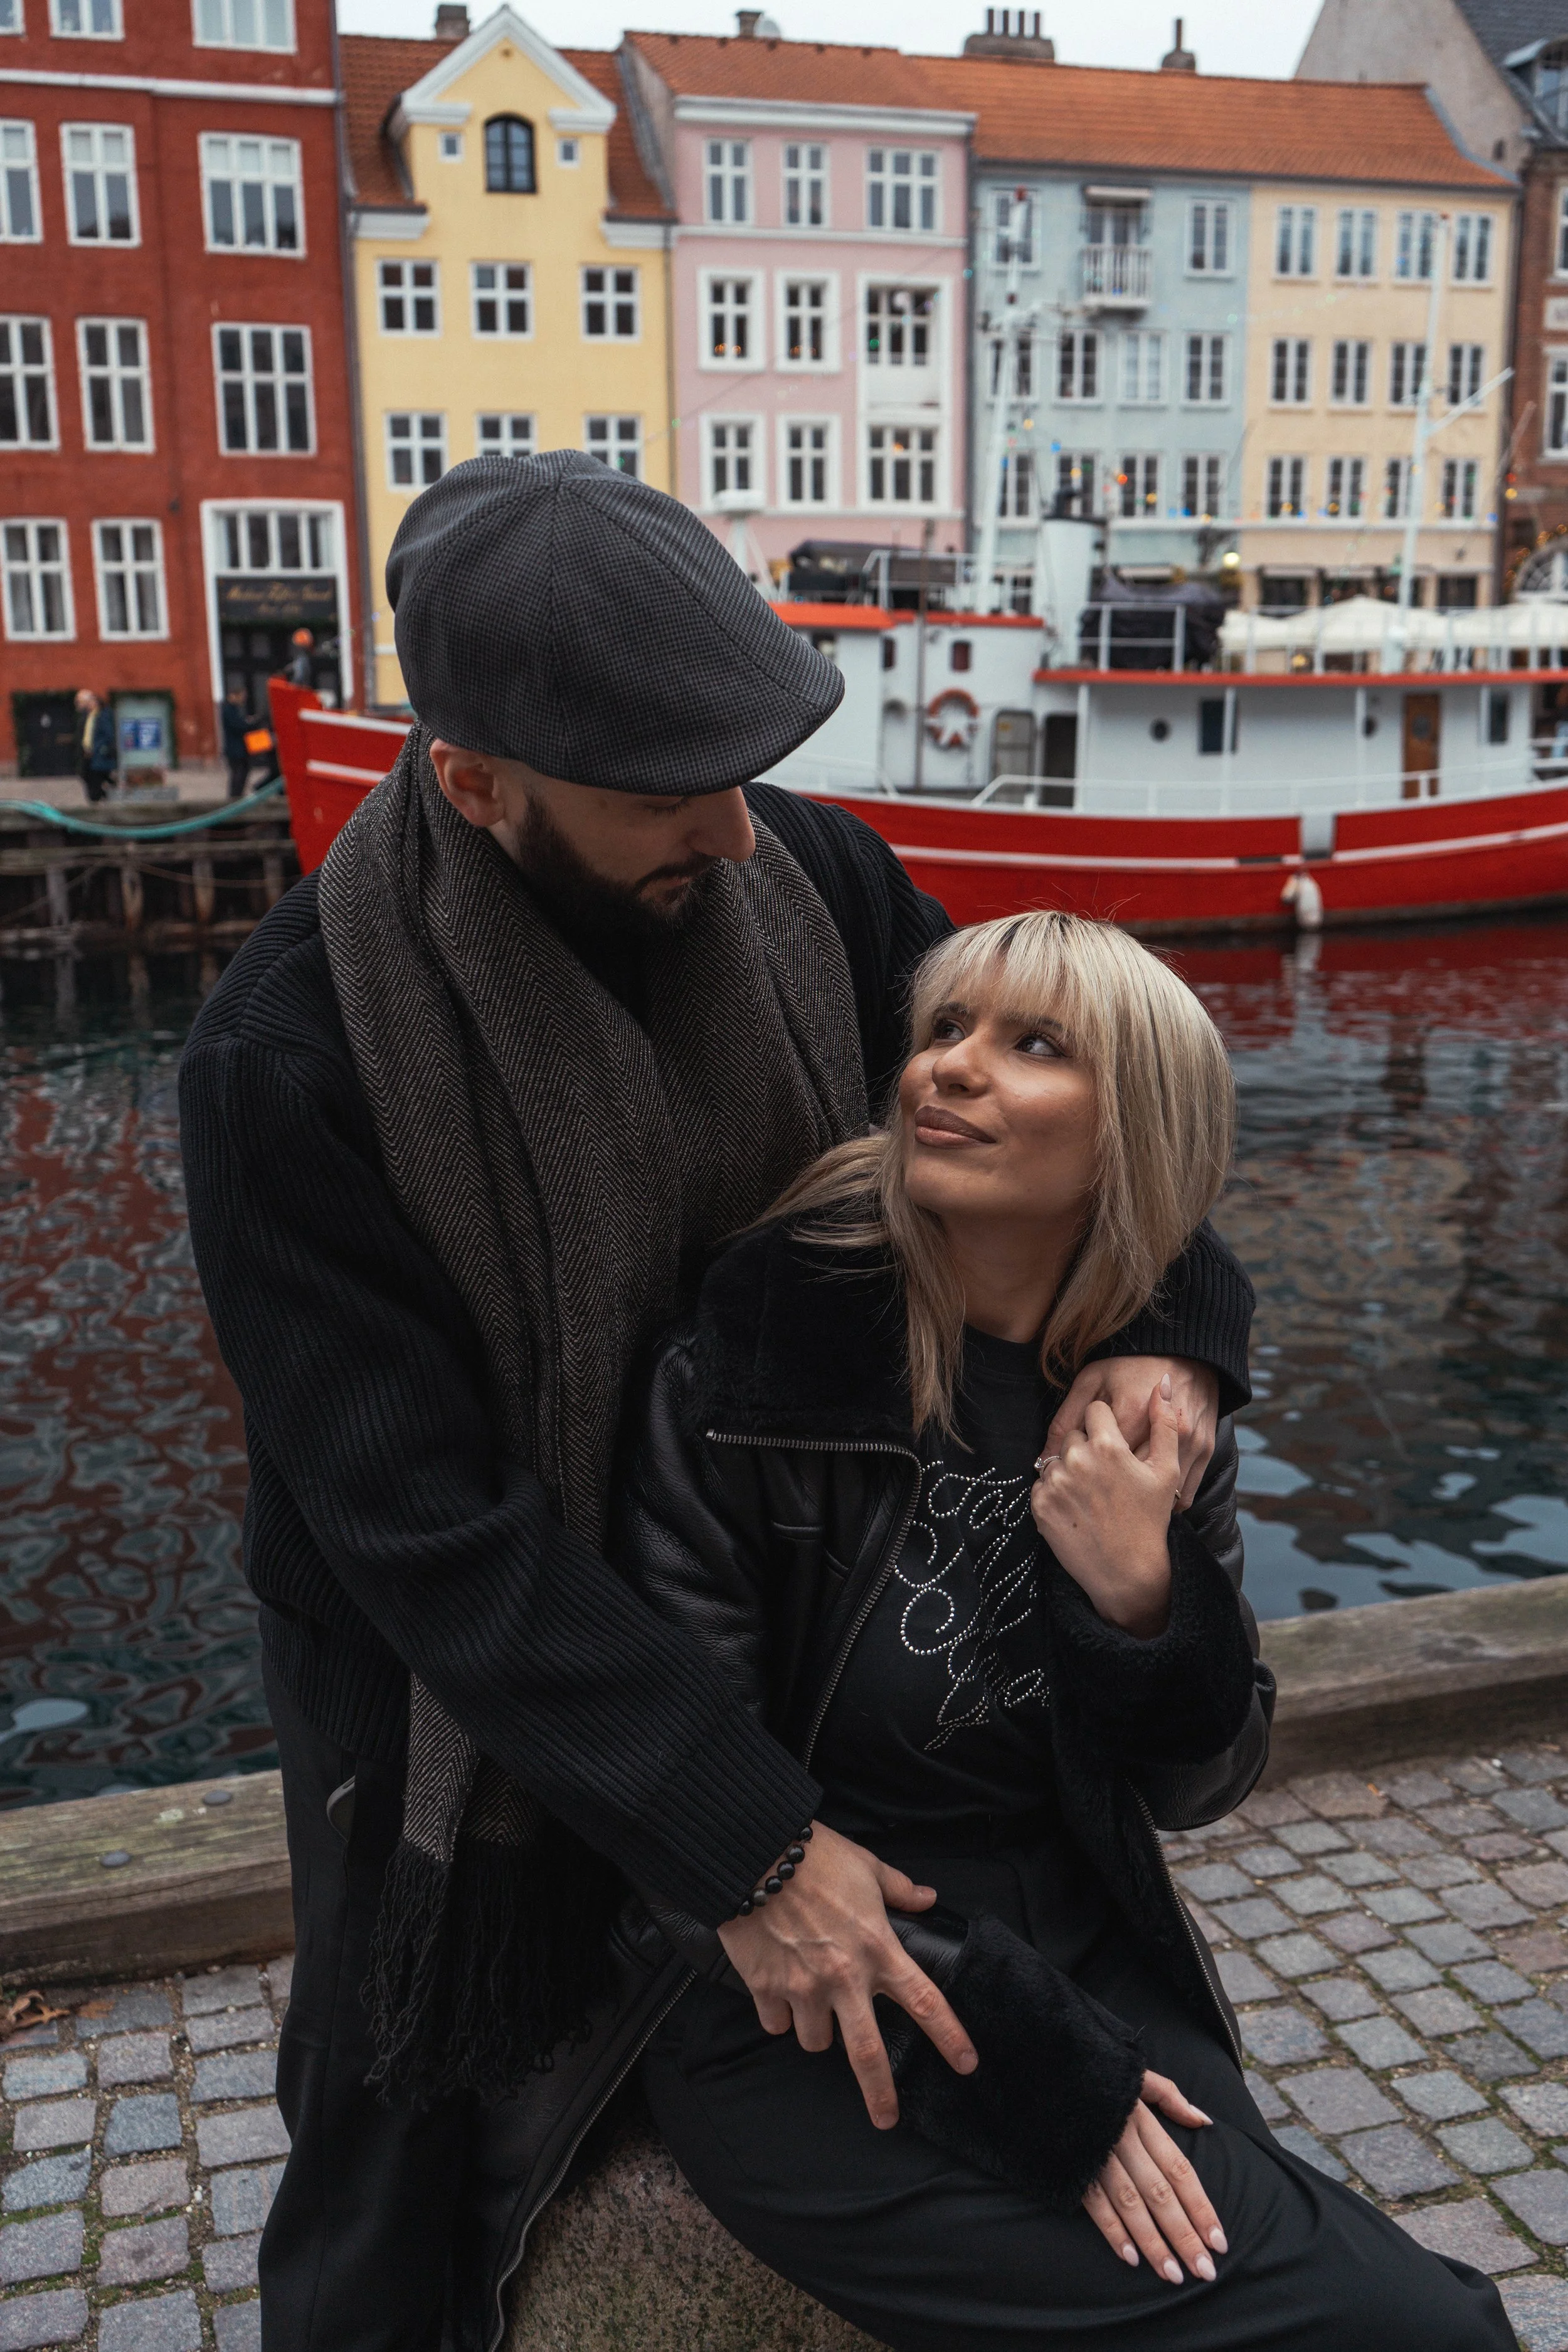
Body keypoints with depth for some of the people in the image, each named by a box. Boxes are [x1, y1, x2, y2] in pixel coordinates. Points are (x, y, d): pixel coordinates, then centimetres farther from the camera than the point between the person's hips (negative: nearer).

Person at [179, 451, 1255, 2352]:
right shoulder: (291, 1055, -28)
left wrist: (1165, 1328, -21)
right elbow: (428, 1530, -28)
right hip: (460, 1699, -4)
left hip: (766, 1646, 5)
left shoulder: (806, 877, -15)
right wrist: (756, 1839, -31)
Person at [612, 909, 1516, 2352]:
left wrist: (1142, 1596, -16)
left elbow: (1202, 1785, 6)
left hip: (1090, 1969, 5)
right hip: (811, 2024, -4)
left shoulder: (1157, 1404, -1)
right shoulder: (761, 1354, -15)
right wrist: (1030, 2071, -15)